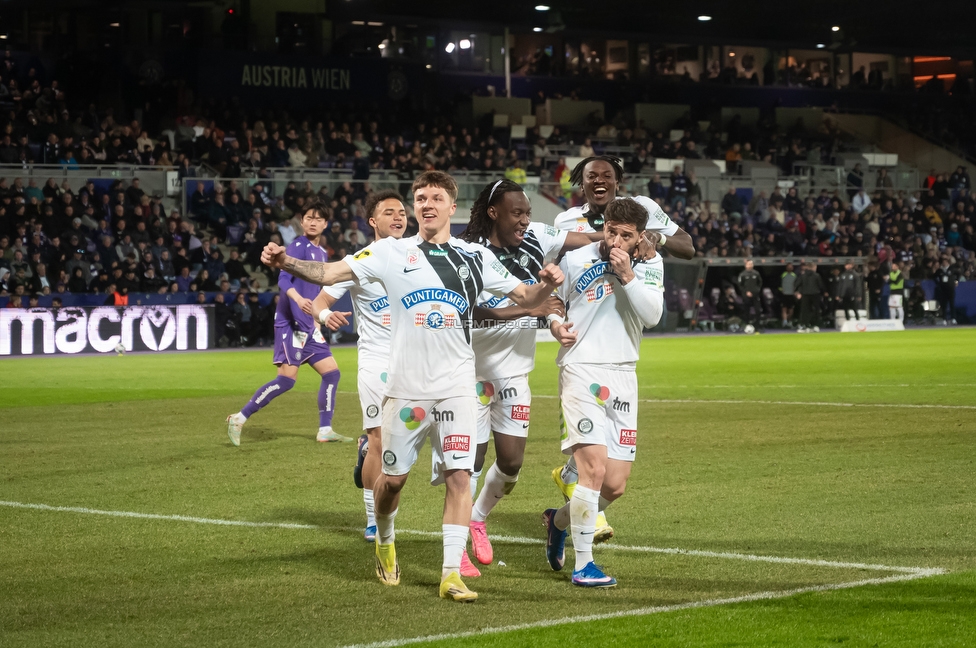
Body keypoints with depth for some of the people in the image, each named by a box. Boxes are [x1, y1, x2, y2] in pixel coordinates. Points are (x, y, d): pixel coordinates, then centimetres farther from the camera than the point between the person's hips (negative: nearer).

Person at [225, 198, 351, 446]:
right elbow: (283, 280, -22)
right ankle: (239, 419, -5)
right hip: (291, 322, -9)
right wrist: (298, 299, -39)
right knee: (287, 379, -13)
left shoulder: (321, 253, 17)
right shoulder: (298, 247, -10)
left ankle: (325, 430, 11)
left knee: (331, 372, 5)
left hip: (309, 325, 9)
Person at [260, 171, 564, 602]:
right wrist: (285, 262, -22)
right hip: (406, 386, -1)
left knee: (459, 475, -9)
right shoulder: (392, 253, 1)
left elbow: (525, 298, 10)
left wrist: (546, 286, -12)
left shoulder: (475, 257, 7)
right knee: (393, 477, 7)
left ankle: (451, 575, -4)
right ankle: (385, 542, 37)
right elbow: (329, 273, -6)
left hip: (456, 387, 1)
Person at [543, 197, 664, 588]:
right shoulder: (576, 260, -1)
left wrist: (627, 275, -17)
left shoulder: (649, 265, 5)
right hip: (581, 369, -4)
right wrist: (555, 324, -6)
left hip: (623, 376, 4)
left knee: (615, 485, 3)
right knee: (594, 467, -19)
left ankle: (559, 520, 33)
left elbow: (653, 315, -9)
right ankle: (582, 565, -9)